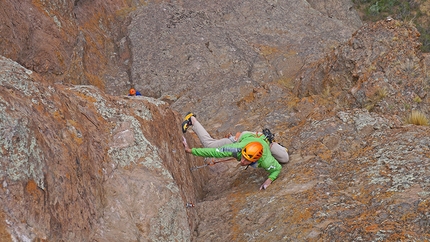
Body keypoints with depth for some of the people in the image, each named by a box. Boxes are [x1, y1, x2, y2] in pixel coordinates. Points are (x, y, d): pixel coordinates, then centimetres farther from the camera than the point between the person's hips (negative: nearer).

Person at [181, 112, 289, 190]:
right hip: (244, 137, -1)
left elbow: (278, 168, -22)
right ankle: (192, 120, 28)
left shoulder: (266, 161, -45)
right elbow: (213, 152, -42)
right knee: (209, 144, 7)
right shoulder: (238, 148, -48)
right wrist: (190, 150, -40)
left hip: (264, 140, 1)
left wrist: (270, 180, -38)